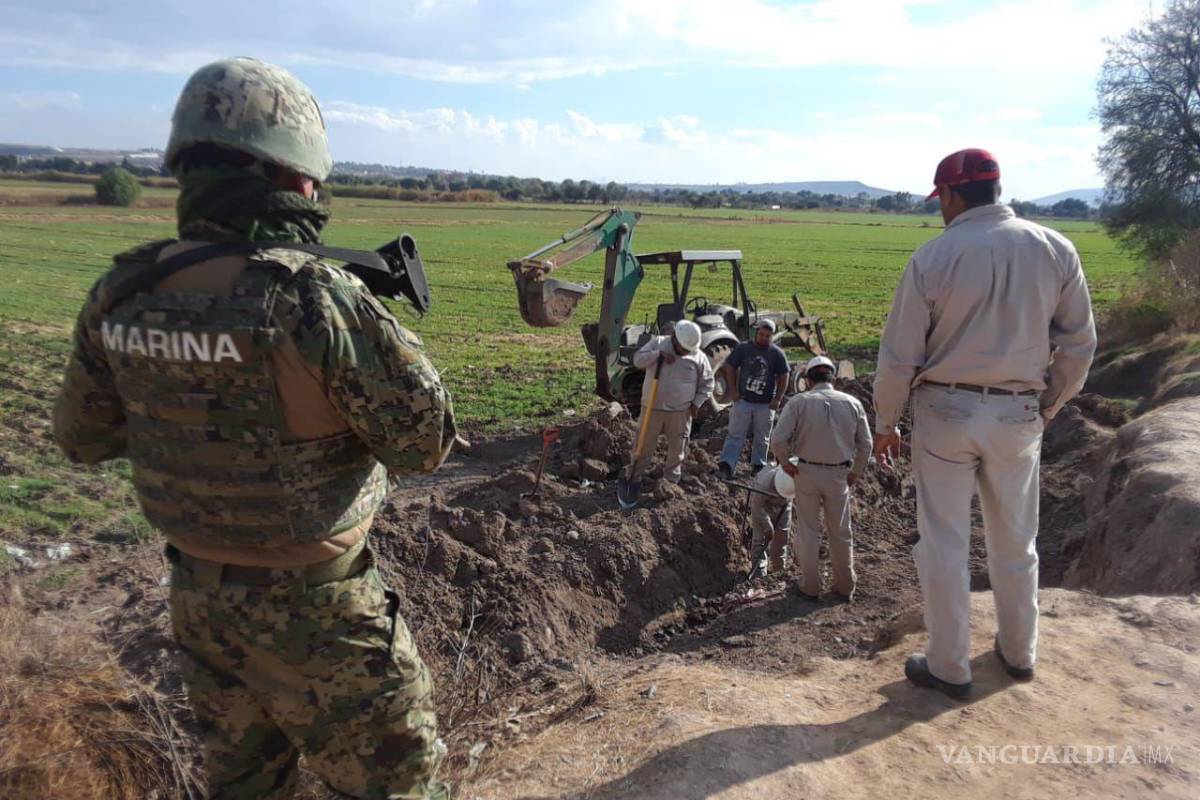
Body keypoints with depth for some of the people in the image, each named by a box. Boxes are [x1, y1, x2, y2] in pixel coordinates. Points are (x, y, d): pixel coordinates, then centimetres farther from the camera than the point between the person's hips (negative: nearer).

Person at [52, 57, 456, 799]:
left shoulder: (120, 296, -8)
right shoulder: (317, 301, -28)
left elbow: (83, 438, 7)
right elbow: (426, 440, -18)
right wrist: (379, 319, -6)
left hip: (199, 597, 7)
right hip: (312, 612, -6)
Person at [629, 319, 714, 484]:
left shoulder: (699, 357, -1)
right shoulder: (658, 343, -1)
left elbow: (707, 383, 7)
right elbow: (638, 360, -9)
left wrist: (697, 403, -4)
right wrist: (659, 354, -23)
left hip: (680, 412, 1)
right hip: (653, 408, -1)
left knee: (677, 450, 8)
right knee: (644, 446, 5)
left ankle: (671, 482, 22)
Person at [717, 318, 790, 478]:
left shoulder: (777, 353, -1)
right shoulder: (743, 348, 0)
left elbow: (783, 378, 2)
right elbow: (729, 368, 6)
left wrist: (777, 399, -5)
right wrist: (733, 391, -2)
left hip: (765, 405, 0)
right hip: (743, 401, 0)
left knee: (761, 439, 11)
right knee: (735, 436, -3)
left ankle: (758, 466, 23)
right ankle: (726, 466, -7)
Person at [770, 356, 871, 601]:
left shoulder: (799, 402, -9)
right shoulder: (852, 403, -1)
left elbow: (778, 438, -17)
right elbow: (866, 444, 2)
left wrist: (784, 462, 0)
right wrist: (856, 472, 14)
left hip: (807, 472, -2)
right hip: (839, 475, 2)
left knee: (808, 530, 11)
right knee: (841, 532, 16)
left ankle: (810, 586, 19)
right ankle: (845, 586, 27)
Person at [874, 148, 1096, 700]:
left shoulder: (933, 257, -12)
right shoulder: (1055, 250, -1)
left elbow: (899, 354, -9)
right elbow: (1078, 346, 4)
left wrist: (885, 421, 4)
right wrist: (1048, 406, 18)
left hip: (946, 411, -3)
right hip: (1019, 415, 4)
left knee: (944, 545, 8)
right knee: (1015, 543, 20)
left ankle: (949, 667, 19)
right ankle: (1018, 653, 37)